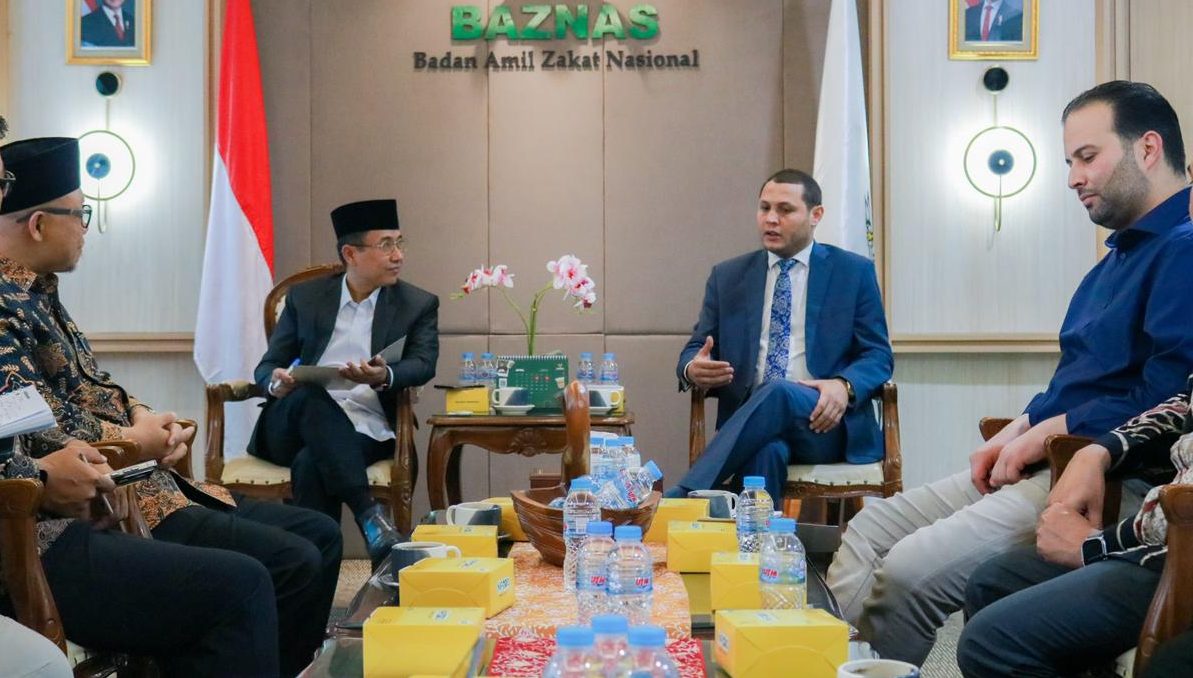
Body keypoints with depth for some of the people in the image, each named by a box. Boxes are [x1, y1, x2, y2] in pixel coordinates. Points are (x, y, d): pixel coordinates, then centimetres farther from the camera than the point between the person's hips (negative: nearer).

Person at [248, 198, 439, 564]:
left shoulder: (419, 305, 10)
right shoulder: (305, 297, 14)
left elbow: (423, 364, -6)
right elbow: (267, 367, 12)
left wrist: (384, 377, -31)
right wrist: (277, 381, -15)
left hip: (365, 430, -1)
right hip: (296, 425, 2)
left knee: (311, 464, -35)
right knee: (312, 394, -35)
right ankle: (368, 511, -42)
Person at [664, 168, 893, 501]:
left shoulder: (854, 272, 11)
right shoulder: (727, 275, 18)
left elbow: (878, 355, 7)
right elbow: (696, 349, 19)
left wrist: (845, 386, -17)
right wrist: (692, 370, -8)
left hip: (826, 423, -1)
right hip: (749, 418, 2)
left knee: (778, 394, -37)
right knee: (764, 450, -38)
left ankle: (682, 498, -42)